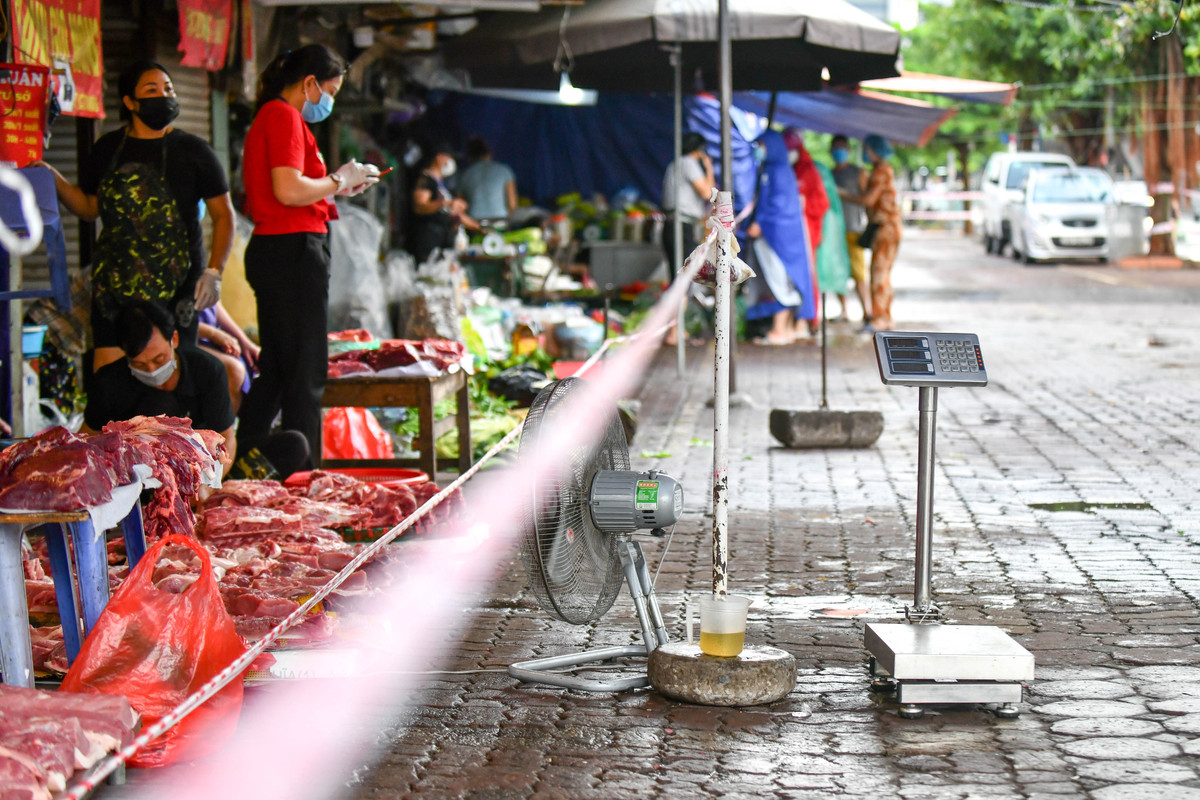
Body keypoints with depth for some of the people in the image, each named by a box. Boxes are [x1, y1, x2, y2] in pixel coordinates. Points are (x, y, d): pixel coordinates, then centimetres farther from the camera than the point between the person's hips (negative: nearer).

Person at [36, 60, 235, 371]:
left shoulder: (193, 150, 2)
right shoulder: (108, 148, 11)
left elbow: (223, 214, 3)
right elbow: (89, 207, 20)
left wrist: (214, 271, -9)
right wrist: (56, 181, 1)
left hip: (176, 284, -2)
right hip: (115, 283, 3)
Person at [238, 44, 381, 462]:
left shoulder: (267, 117, 20)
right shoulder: (284, 116, -11)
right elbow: (289, 190, -22)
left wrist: (338, 186, 17)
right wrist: (338, 181, -7)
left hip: (269, 250, 10)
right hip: (295, 250, -10)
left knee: (275, 368, 15)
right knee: (306, 371, -5)